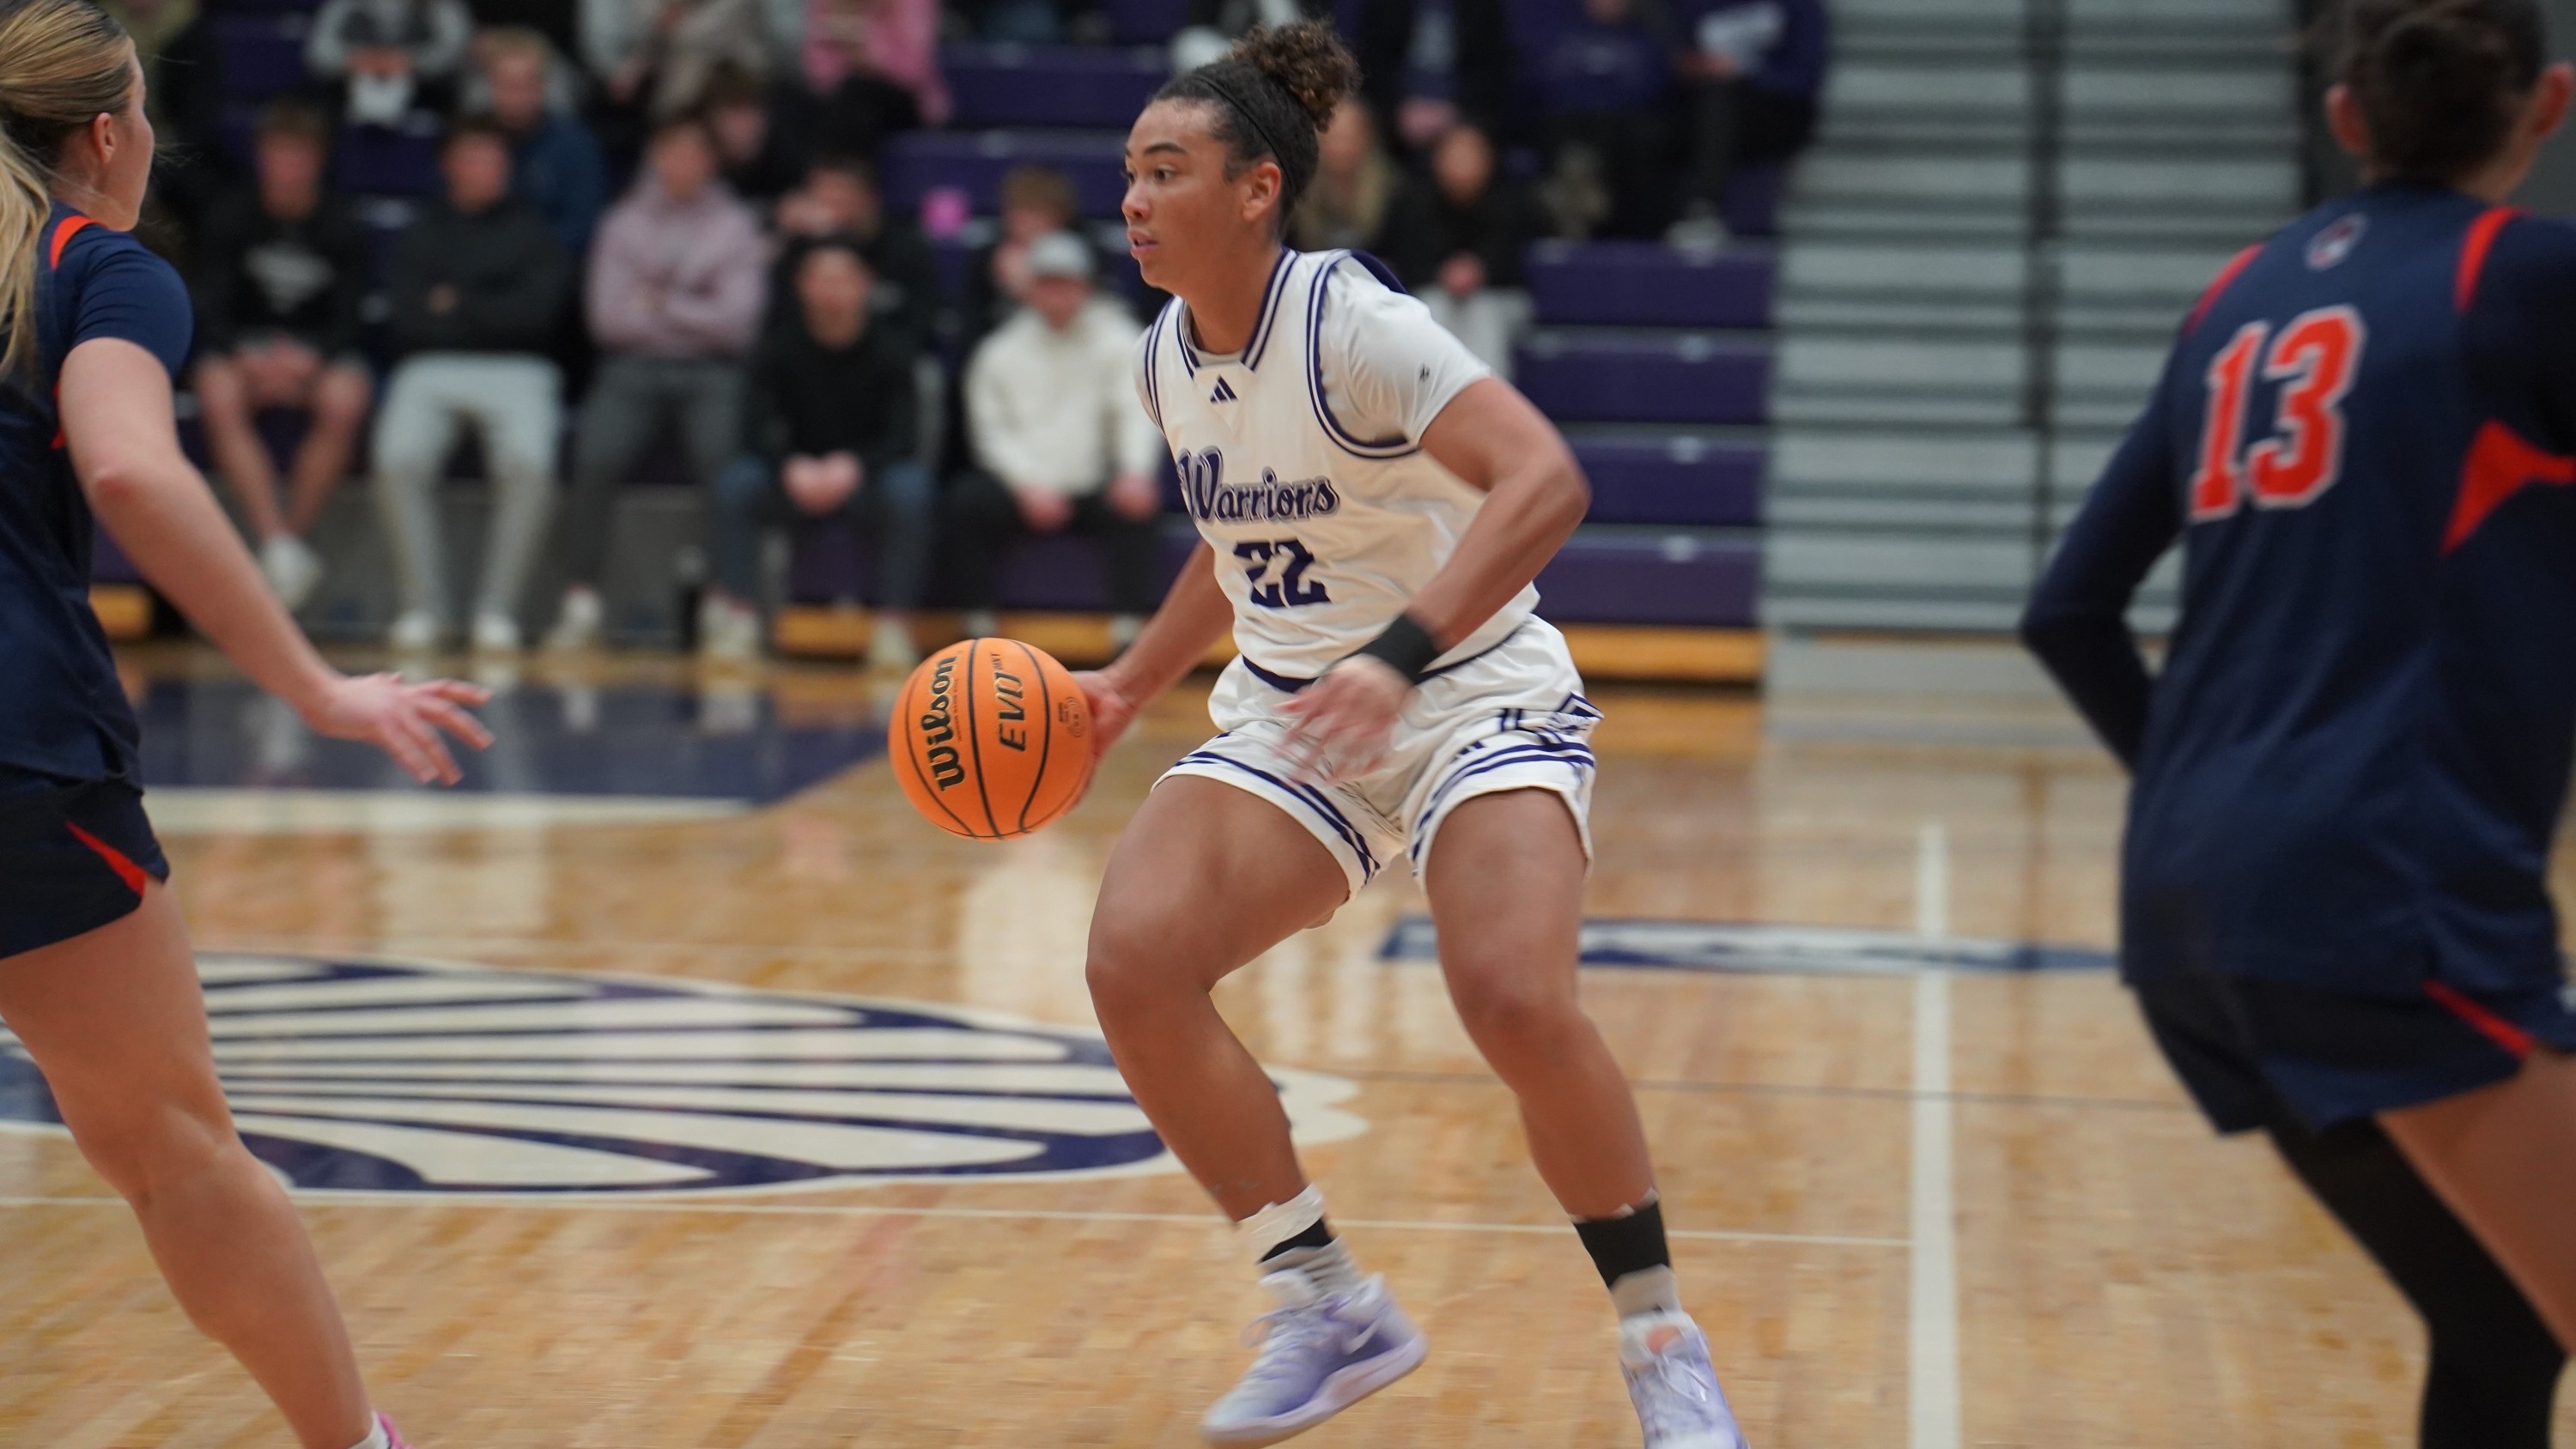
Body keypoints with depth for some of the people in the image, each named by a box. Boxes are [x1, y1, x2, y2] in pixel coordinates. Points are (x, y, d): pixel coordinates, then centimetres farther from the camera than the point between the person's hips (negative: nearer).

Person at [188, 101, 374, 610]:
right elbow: (211, 307, -5)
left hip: (320, 351, 0)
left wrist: (308, 358, -25)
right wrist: (245, 358, -25)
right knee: (220, 401, -34)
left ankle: (292, 533, -24)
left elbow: (348, 318, -5)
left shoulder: (342, 227, -2)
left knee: (344, 405, -35)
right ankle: (276, 543, -40)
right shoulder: (230, 219, -1)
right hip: (243, 343, 1)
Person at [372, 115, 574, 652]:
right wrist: (491, 317, -4)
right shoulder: (423, 231, 18)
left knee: (528, 463, -33)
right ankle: (423, 607, -19)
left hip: (517, 371, -1)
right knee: (398, 460, -31)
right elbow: (410, 316, 4)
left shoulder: (531, 231, 16)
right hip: (432, 368, 1)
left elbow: (537, 308, 1)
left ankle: (498, 608, -24)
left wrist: (458, 306, 1)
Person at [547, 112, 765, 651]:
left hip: (711, 371, -1)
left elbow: (737, 322, -2)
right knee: (597, 456, -27)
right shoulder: (624, 223, 11)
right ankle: (582, 602, -23)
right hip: (636, 367, 1)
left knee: (722, 460, -31)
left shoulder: (735, 227, 7)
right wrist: (695, 316, -1)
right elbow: (609, 317, 2)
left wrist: (662, 304, -3)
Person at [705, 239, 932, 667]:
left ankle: (894, 627, -30)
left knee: (911, 489, -35)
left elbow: (902, 437, -14)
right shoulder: (779, 350, -1)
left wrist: (852, 466, -35)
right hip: (796, 482, 2)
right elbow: (761, 427, -10)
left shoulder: (892, 351, -6)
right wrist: (793, 467, -32)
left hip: (866, 479, -2)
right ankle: (738, 618, -25)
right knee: (734, 484, -27)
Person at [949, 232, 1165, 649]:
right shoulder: (1001, 352, 6)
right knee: (967, 501, -25)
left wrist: (1134, 471, -27)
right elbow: (992, 430, 0)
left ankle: (1126, 635, -28)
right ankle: (980, 630, -16)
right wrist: (1028, 484, -17)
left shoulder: (1118, 341, 3)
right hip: (1022, 489, 1)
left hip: (1097, 488, -1)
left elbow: (1138, 412, -8)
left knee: (1140, 504, -31)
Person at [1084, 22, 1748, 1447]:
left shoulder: (1349, 323, -19)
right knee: (1133, 959, -17)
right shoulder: (1167, 360, 4)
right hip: (1289, 717, 7)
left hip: (1475, 699, -7)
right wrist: (1126, 686, 15)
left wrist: (1397, 655, -42)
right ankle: (1329, 1308, -2)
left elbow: (1545, 481, -32)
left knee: (1516, 1000, -30)